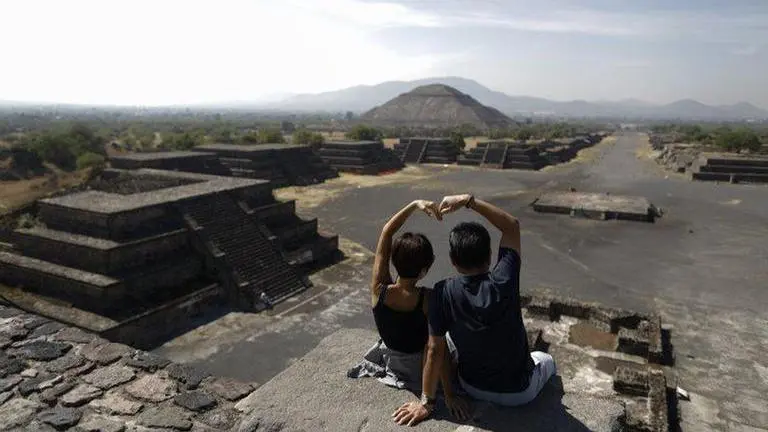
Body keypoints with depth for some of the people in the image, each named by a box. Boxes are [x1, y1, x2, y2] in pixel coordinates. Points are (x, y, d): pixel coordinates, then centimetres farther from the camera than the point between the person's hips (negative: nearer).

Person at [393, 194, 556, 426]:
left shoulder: (443, 292, -25)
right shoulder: (503, 282, -29)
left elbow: (435, 350, -20)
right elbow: (512, 226, -16)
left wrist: (427, 401, -9)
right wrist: (468, 200, -20)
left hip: (472, 387, 1)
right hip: (519, 391, 0)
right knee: (546, 359, 33)